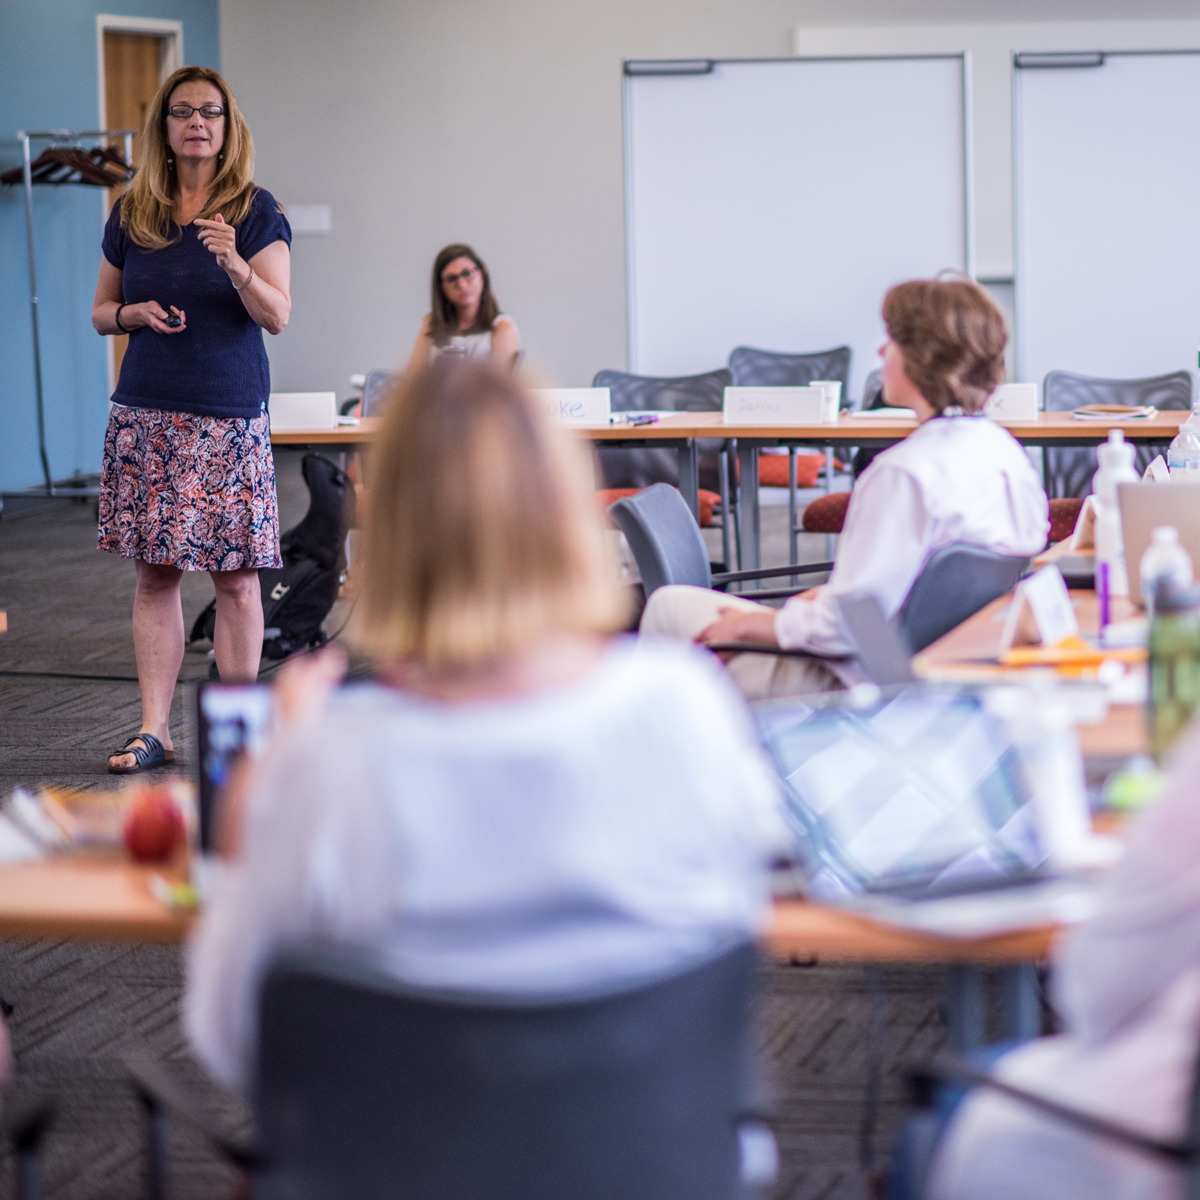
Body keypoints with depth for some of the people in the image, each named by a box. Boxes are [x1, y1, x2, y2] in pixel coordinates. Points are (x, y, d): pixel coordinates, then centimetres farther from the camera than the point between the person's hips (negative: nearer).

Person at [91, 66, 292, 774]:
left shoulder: (256, 212, 0)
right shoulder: (132, 214, 9)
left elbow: (277, 316, -9)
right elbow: (102, 311, 17)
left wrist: (235, 263, -26)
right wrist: (135, 313, -5)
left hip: (230, 413, -3)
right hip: (147, 412, 3)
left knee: (235, 577, -1)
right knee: (155, 572, 3)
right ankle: (155, 728, 8)